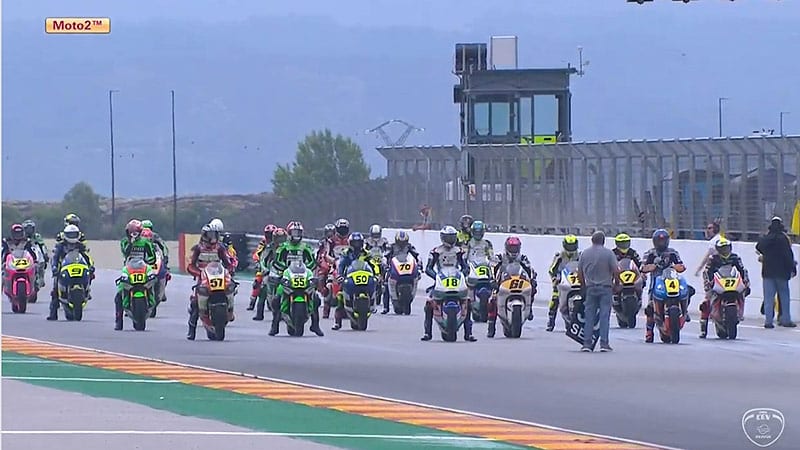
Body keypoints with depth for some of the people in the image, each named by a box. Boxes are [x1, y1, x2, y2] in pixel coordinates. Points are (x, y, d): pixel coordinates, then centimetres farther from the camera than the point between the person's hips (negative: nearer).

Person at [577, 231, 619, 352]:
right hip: (605, 288, -3)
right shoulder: (608, 253, -5)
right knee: (604, 315, -2)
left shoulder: (584, 254, 5)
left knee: (589, 316, 5)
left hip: (590, 288, 3)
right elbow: (616, 271, -9)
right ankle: (604, 343, -7)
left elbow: (580, 273, 8)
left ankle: (587, 343, 1)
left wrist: (583, 285, 20)